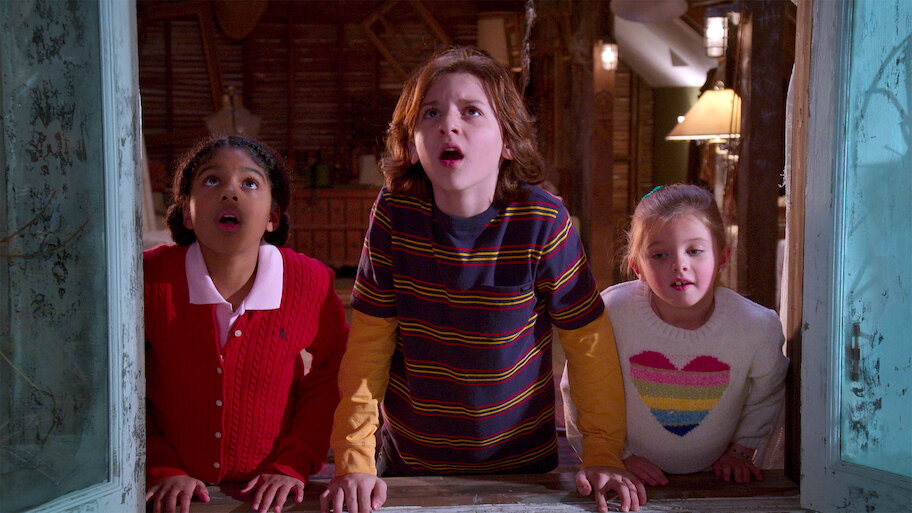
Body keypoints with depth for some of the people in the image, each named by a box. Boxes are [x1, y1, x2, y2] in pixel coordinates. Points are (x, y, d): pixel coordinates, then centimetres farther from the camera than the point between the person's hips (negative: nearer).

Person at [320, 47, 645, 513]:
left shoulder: (542, 221, -19)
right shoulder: (394, 213, -14)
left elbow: (588, 340, -9)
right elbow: (370, 340, -9)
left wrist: (603, 455, -7)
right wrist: (355, 460, -12)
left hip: (520, 464, -1)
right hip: (408, 461, 1)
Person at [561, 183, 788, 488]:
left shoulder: (759, 328, -14)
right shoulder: (611, 314, -20)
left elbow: (767, 395, 8)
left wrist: (740, 450, 9)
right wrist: (617, 457, -4)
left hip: (711, 473, 3)